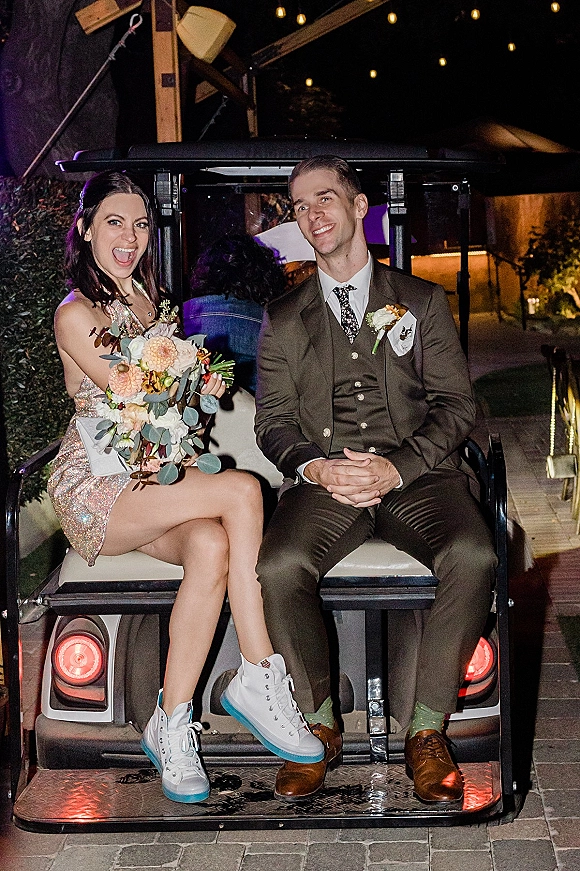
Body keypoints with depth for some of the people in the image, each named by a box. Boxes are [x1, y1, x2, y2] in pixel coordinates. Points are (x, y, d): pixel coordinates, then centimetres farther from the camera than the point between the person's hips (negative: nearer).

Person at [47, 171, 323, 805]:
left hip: (156, 475, 6)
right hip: (97, 489, -6)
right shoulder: (76, 314, -6)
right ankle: (259, 679, -22)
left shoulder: (149, 301, 19)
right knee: (242, 491, -29)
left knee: (212, 545, -30)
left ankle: (171, 726, -25)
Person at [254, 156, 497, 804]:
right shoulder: (283, 319, 19)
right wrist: (313, 466, -12)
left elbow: (455, 406, 6)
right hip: (325, 480, 1)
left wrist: (397, 466, -12)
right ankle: (320, 726, -11)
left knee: (473, 557, -32)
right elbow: (273, 421, 12)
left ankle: (427, 732, -18)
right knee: (278, 567, -31)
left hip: (416, 476, -1)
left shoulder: (423, 302, 15)